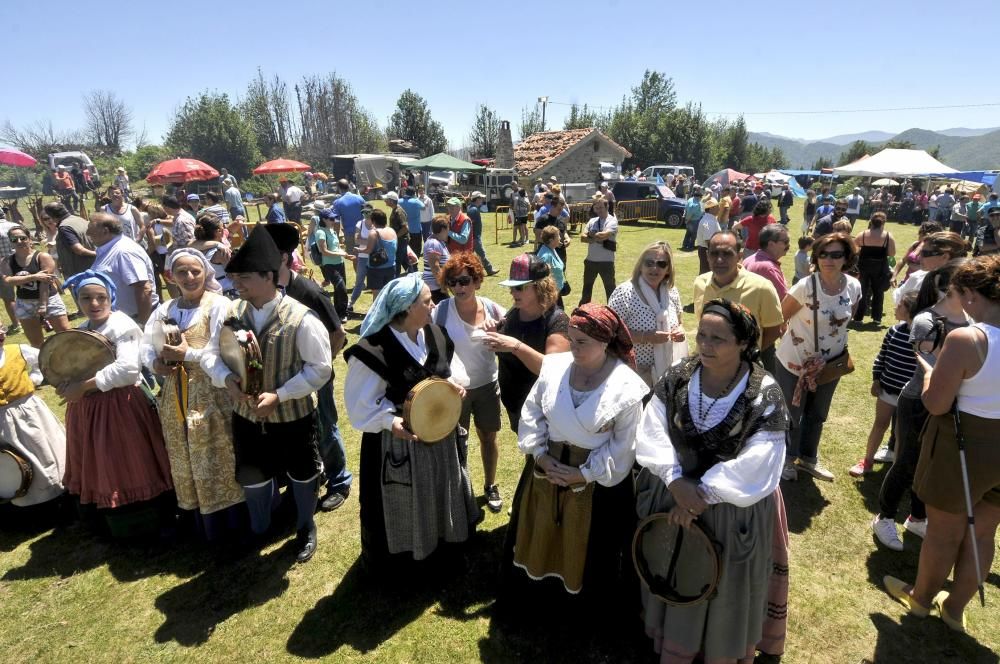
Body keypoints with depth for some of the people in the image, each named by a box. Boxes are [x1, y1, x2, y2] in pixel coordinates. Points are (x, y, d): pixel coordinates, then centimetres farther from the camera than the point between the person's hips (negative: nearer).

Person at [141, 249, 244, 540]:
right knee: (185, 461, 16)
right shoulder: (165, 309, 9)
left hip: (211, 396, -6)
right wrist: (155, 363, -16)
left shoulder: (218, 305, -9)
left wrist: (187, 354, -21)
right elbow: (145, 346, 3)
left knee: (217, 461, 3)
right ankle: (196, 521, 32)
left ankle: (229, 523, 18)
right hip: (175, 397, 6)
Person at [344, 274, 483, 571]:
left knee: (441, 493, 26)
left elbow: (451, 371, 12)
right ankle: (396, 558, 40)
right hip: (399, 441, -6)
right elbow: (360, 403, -18)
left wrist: (455, 385, -9)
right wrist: (390, 421, -33)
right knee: (402, 506, 13)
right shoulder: (374, 350, -25)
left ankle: (441, 540, 52)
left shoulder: (436, 336, -5)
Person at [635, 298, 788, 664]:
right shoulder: (676, 379, -9)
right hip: (673, 501, 3)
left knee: (724, 595, 18)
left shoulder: (765, 396, -19)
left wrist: (702, 494, -20)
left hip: (732, 514, -3)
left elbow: (754, 468, -21)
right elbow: (651, 435, -12)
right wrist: (677, 483, -24)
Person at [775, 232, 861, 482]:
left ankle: (808, 457, 43)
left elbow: (847, 319, 9)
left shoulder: (854, 287, -8)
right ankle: (786, 460, 34)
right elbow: (780, 318, -12)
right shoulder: (805, 286, -24)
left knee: (817, 414, 22)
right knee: (790, 414, 11)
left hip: (830, 363, 5)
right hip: (794, 362, -5)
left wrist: (841, 346, 11)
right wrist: (791, 339, -3)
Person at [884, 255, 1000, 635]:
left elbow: (935, 403, -20)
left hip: (963, 447, -6)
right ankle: (955, 607, 39)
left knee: (943, 534, 14)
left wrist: (928, 369, -3)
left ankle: (920, 598, 37)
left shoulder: (964, 340, -25)